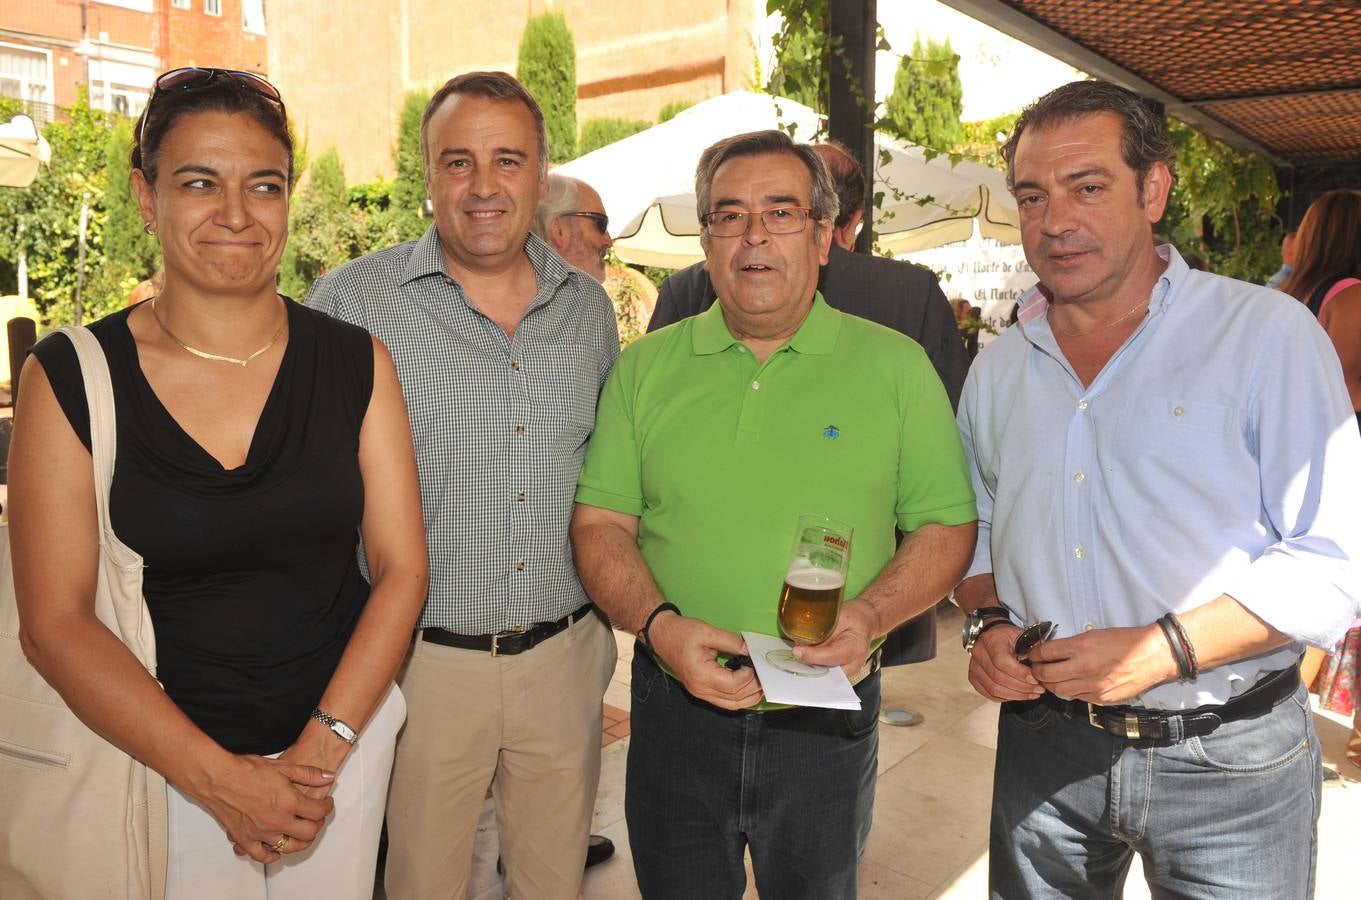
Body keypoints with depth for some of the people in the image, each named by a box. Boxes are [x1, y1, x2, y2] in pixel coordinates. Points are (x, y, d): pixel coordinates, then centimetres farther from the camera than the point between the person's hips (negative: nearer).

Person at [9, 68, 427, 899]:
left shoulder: (356, 364, -5)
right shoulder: (69, 378, -8)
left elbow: (402, 567, -5)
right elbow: (56, 623, -10)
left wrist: (320, 751, -13)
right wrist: (220, 776, -15)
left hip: (343, 741, 2)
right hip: (156, 758, -1)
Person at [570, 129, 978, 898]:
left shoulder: (895, 366, -2)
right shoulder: (646, 367, 2)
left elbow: (947, 526, 0)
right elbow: (601, 523, 0)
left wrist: (871, 615, -17)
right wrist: (660, 625, -16)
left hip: (827, 723, 0)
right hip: (676, 712, 1)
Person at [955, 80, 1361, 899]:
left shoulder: (1268, 335, -8)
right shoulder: (999, 368, 5)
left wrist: (1164, 650, -22)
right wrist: (987, 622, -4)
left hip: (1228, 763, -3)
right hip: (1043, 742, 4)